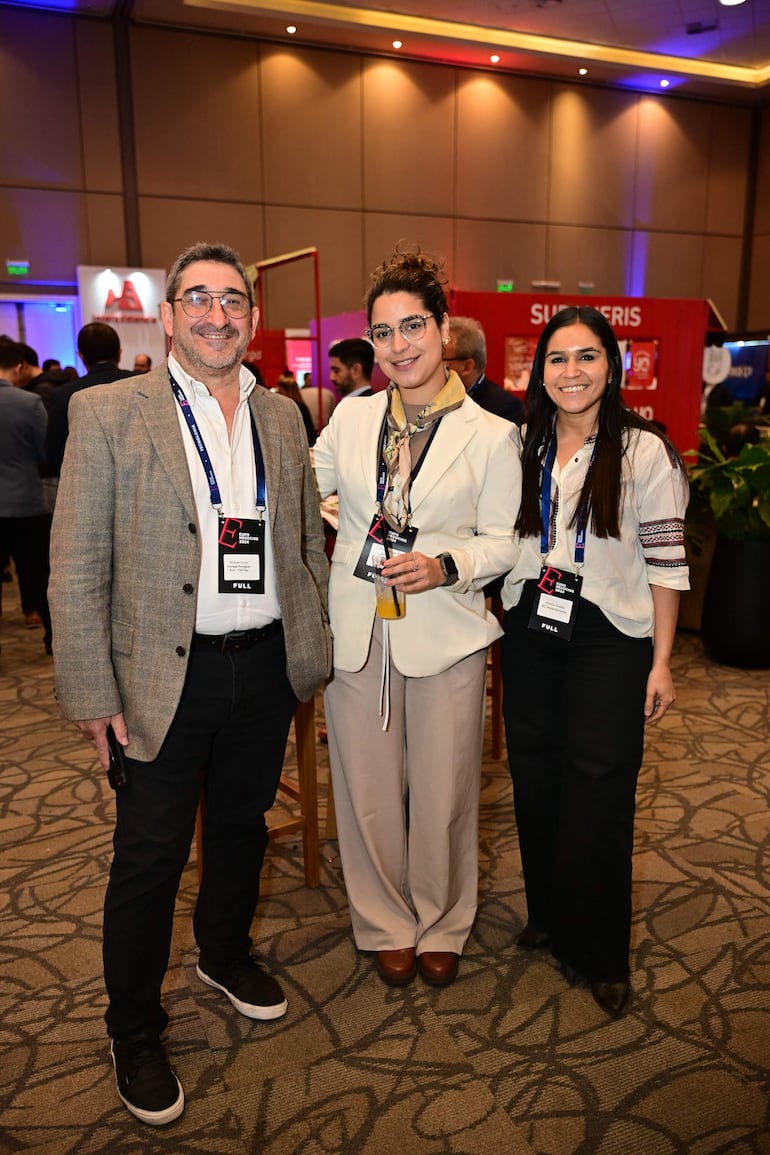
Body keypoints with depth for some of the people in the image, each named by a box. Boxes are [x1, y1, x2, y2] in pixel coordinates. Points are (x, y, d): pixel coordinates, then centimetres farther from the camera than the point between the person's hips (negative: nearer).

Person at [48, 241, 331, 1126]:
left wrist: (313, 645, 9)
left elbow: (309, 539, 13)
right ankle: (134, 1030, 32)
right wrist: (92, 694, -11)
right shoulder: (108, 413, -7)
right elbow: (76, 569, -9)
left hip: (267, 665, 5)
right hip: (168, 677, -4)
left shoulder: (282, 415, 7)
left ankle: (225, 953, 49)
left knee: (242, 826, 22)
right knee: (150, 857, 8)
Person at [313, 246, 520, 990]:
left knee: (442, 792, 11)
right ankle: (386, 924, 37)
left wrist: (446, 566, -18)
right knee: (369, 790, 12)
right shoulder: (350, 418, 4)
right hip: (356, 634, 2)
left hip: (445, 637, -2)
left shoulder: (489, 435, -3)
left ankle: (441, 925, 38)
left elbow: (503, 542, -2)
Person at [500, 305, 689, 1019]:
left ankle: (598, 952, 21)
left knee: (597, 791, 2)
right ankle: (547, 916, 34)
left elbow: (666, 563, -7)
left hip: (609, 639, -4)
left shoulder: (644, 452, -7)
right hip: (529, 633, 4)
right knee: (535, 779, 13)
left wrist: (662, 663, -9)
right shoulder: (521, 448, 5)